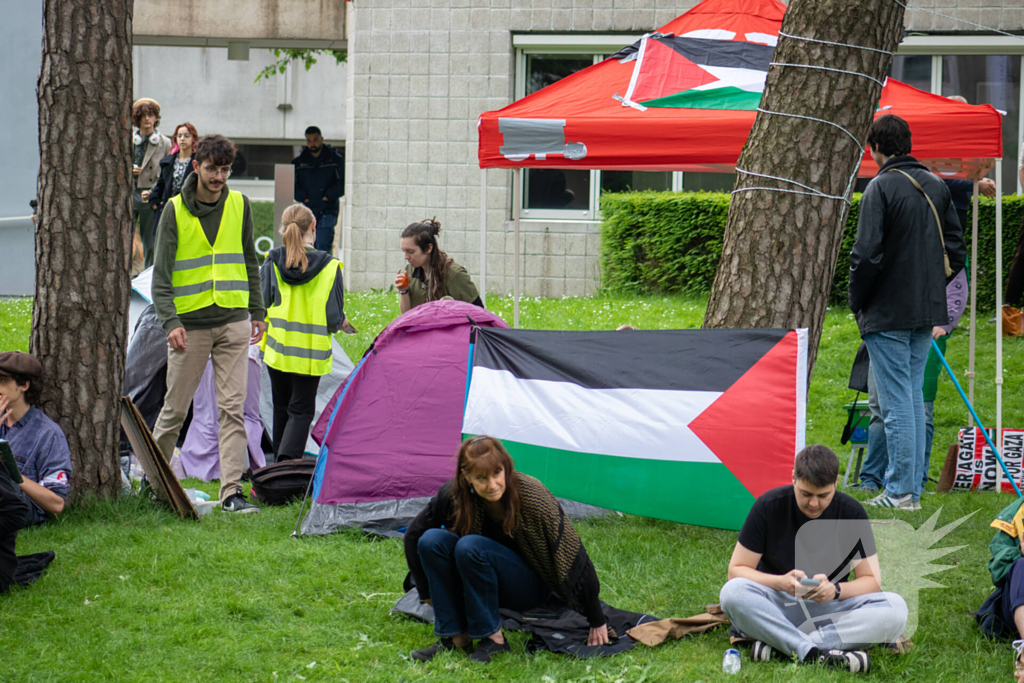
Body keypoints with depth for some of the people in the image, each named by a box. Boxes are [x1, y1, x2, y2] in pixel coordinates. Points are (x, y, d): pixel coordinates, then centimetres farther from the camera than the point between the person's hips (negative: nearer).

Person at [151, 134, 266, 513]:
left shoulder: (239, 206, 6)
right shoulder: (175, 211, -4)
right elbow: (161, 274, -6)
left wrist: (257, 311, 13)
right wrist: (170, 321, -16)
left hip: (233, 322, 2)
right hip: (190, 324, -2)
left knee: (233, 408, -6)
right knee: (176, 408, 5)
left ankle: (232, 491, -8)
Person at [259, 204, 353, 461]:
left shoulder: (272, 263, -4)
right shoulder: (330, 268, -10)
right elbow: (334, 317, -11)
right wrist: (341, 323, 11)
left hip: (276, 350, 3)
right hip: (311, 353, -3)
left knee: (281, 408, 18)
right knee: (301, 410, 4)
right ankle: (288, 458, -17)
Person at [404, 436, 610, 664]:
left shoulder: (532, 496, -27)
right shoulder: (454, 495, -17)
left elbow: (571, 553, -21)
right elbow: (414, 535, 0)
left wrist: (597, 622, -17)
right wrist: (427, 593, 2)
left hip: (530, 588, -4)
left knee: (470, 547, -30)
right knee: (432, 540, -21)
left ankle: (493, 639, -20)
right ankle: (453, 637, -16)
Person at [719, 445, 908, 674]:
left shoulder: (851, 512, -5)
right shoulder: (769, 506, -8)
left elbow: (872, 580, -3)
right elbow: (736, 569, -6)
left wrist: (835, 590, -24)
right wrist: (780, 582, -24)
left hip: (831, 609, 1)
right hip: (776, 607, -1)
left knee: (895, 608, -26)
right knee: (733, 592, -33)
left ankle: (780, 647, -34)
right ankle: (818, 653, -43)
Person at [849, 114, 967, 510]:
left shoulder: (881, 187, -13)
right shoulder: (936, 187, 9)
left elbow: (867, 254, -18)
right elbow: (957, 250, 11)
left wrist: (856, 301, -5)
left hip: (888, 314, -7)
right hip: (928, 312, 7)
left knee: (895, 402, -4)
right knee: (913, 396, 14)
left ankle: (900, 492, -2)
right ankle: (913, 485, 16)